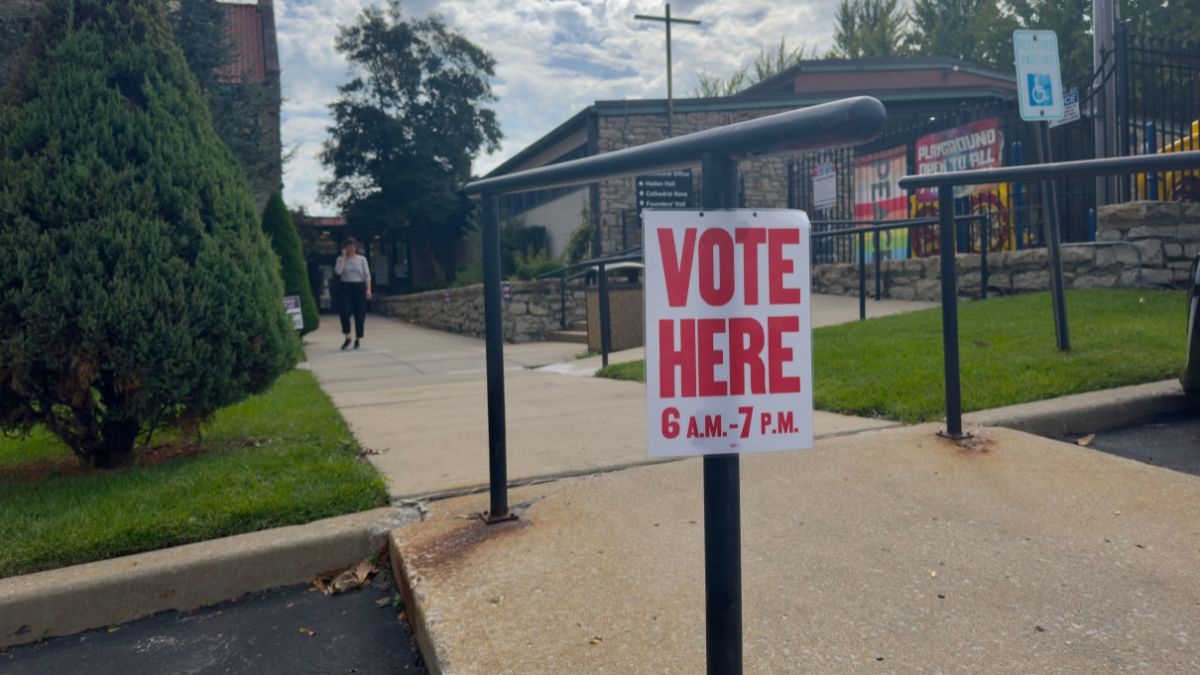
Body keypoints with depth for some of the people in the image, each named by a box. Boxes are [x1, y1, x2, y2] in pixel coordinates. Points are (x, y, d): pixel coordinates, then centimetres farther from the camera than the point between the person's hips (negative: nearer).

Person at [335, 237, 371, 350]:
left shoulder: (362, 259, 6)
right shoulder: (341, 259, 5)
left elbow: (367, 275, 4)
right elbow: (338, 271, -13)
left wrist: (368, 289, -7)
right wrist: (343, 256, -8)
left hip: (360, 287, 1)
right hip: (346, 288, -1)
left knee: (359, 315, 2)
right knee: (344, 312, -16)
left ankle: (358, 339, 15)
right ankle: (347, 338, 0)